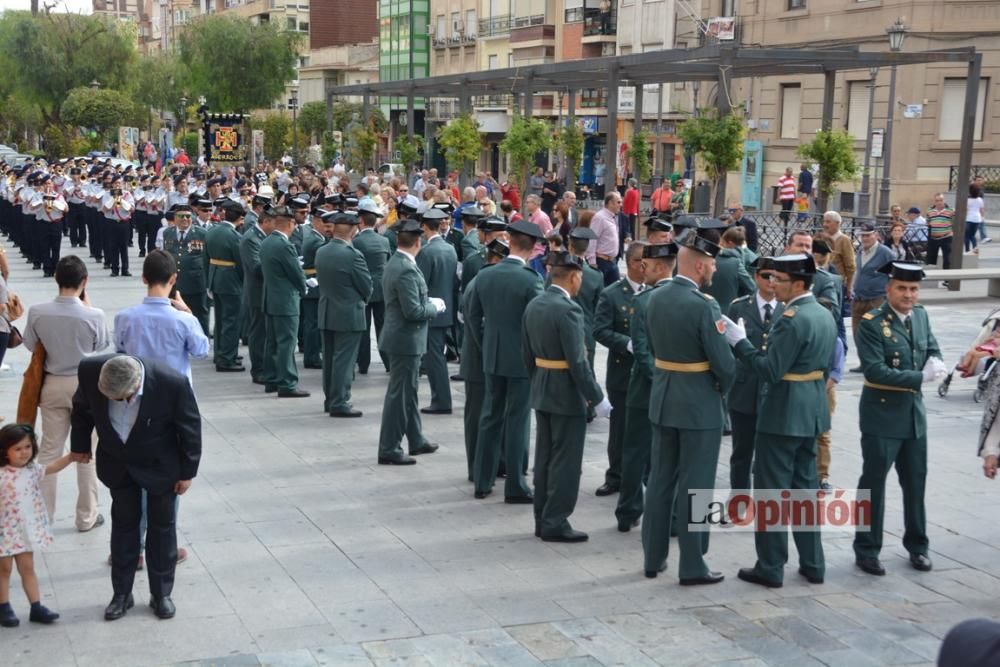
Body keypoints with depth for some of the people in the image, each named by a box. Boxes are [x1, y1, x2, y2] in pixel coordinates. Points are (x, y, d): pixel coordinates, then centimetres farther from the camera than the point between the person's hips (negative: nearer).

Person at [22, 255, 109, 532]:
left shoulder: (37, 312, -13)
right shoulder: (94, 315, -20)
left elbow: (31, 345, 2)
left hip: (52, 384, 2)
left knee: (49, 450, 14)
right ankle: (86, 516, 19)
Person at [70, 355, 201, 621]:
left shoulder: (172, 383, -35)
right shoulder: (90, 371, -27)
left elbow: (190, 427, -18)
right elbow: (82, 408, -3)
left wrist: (187, 471, -9)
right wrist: (80, 445, 9)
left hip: (160, 464, -2)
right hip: (117, 462, 2)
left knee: (162, 526, 9)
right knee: (123, 524, 12)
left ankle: (161, 594, 23)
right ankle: (122, 593, 24)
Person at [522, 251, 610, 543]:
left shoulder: (533, 305, 6)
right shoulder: (568, 310, -20)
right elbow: (577, 362, -22)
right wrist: (597, 398, -16)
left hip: (541, 392, 8)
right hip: (567, 394, -8)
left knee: (544, 458, 14)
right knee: (565, 461, 1)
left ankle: (543, 520, 21)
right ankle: (555, 524, 5)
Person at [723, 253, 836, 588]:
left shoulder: (791, 320, -20)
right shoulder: (824, 315, 10)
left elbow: (770, 371, -22)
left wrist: (740, 342, -16)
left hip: (783, 415, -9)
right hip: (811, 412, 9)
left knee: (772, 489, 0)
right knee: (805, 486, 15)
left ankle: (771, 567, 6)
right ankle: (813, 563, 21)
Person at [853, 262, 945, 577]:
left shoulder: (921, 315, 5)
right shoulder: (871, 323, -15)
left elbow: (932, 347, 14)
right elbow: (876, 371, -22)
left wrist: (935, 362, -10)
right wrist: (921, 377, -23)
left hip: (914, 412, 6)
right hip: (882, 414, -6)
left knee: (915, 482, 14)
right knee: (873, 483, 2)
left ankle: (917, 545, 29)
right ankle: (867, 549, 13)